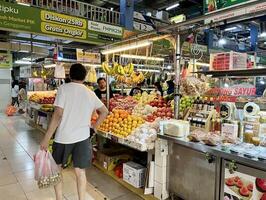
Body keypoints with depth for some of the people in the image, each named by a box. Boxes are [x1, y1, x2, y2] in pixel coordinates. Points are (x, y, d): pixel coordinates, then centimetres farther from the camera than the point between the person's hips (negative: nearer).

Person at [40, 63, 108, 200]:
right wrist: (94, 127, 21)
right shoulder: (90, 93, 4)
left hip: (63, 137, -2)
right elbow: (105, 112, 12)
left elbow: (58, 115, -16)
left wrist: (46, 139, -11)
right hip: (83, 137, 3)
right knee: (80, 171, 12)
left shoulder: (64, 88, -9)